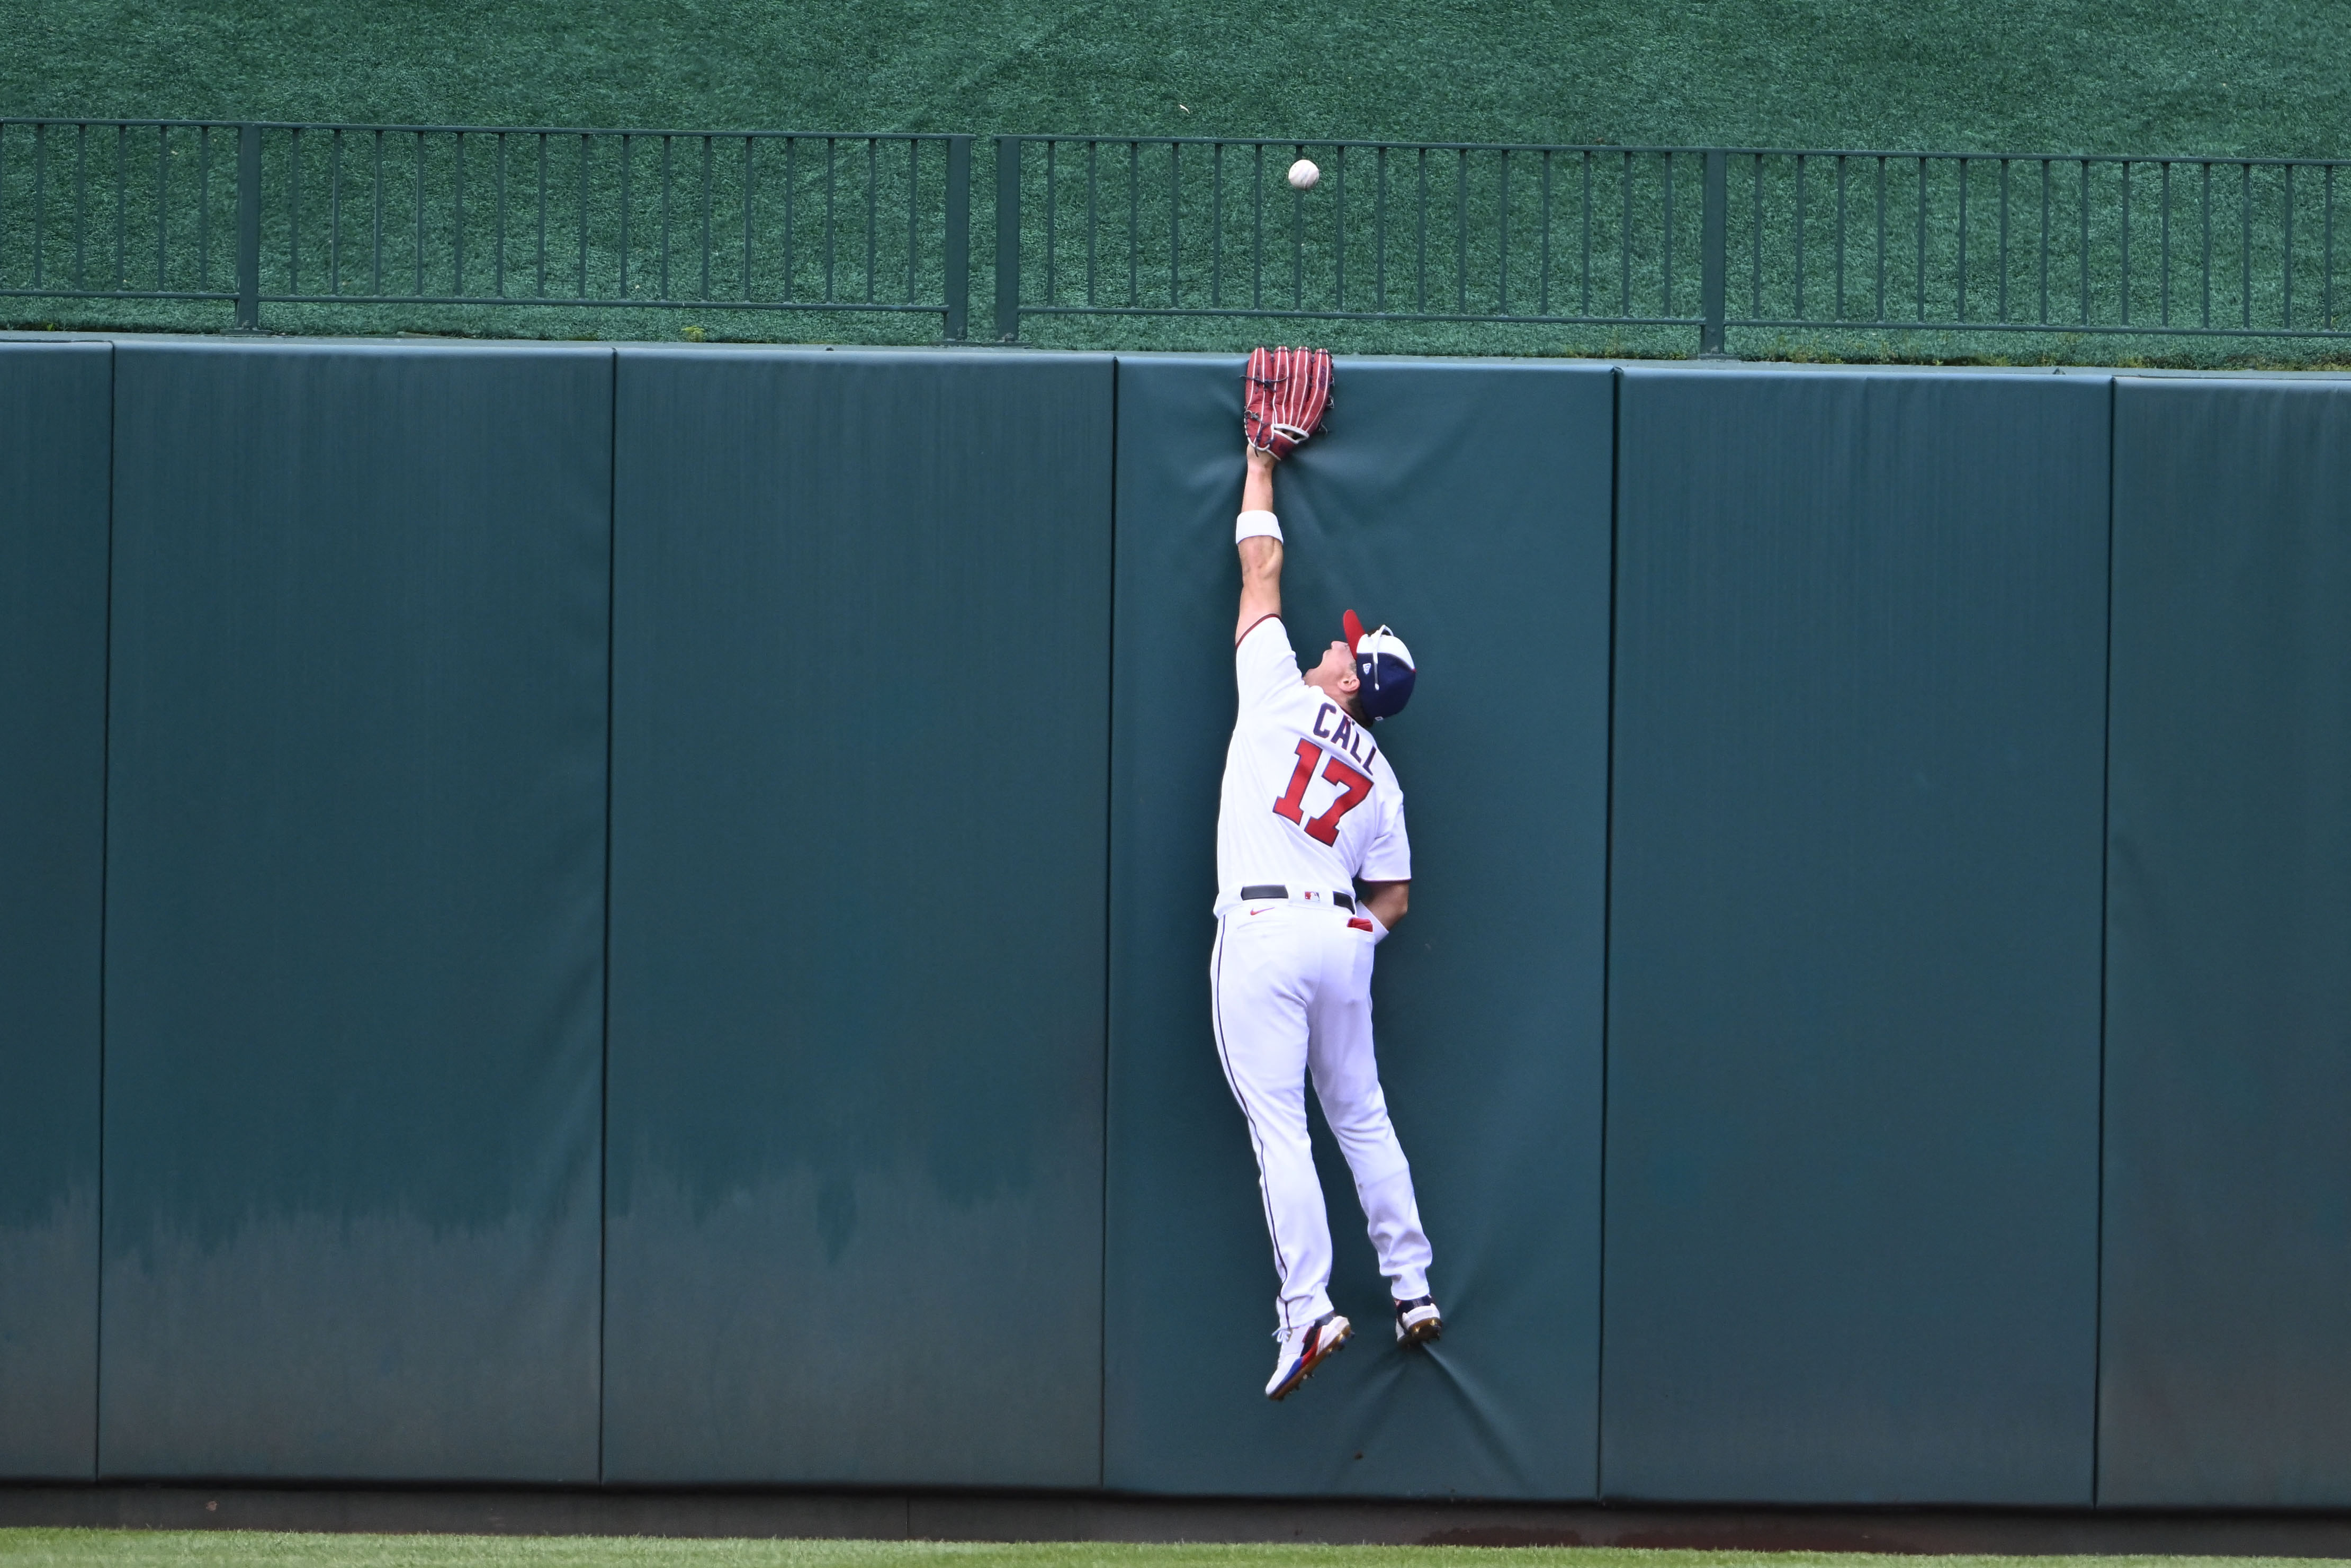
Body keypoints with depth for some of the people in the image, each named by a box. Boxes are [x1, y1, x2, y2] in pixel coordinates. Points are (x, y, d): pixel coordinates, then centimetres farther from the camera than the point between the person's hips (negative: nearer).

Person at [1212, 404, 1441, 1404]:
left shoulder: (1282, 696, 2)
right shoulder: (1379, 778, 15)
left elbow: (1260, 576, 11)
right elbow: (1394, 897, 14)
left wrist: (1259, 467, 20)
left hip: (1264, 933, -6)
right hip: (1342, 933, 6)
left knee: (1279, 1127, -9)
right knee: (1361, 1116, 17)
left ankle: (1307, 1310, -17)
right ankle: (1412, 1291, 19)